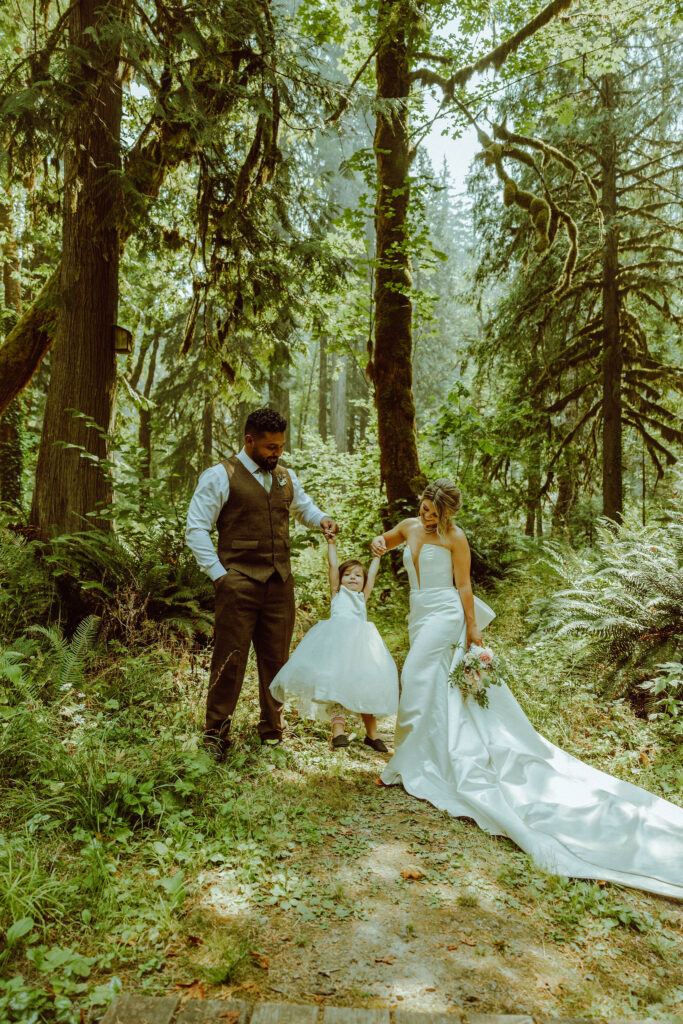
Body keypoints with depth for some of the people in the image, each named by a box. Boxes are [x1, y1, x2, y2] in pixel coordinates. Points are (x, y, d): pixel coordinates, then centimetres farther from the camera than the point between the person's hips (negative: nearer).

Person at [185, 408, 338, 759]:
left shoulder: (286, 477, 15)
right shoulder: (220, 476, -3)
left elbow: (303, 505, 33)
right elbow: (196, 530, -4)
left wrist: (320, 519, 10)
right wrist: (218, 573, -11)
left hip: (280, 584, 5)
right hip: (239, 583, -5)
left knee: (276, 660, 11)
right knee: (230, 660, -2)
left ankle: (272, 733, 27)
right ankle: (215, 736, 14)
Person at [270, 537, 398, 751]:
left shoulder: (362, 597, 30)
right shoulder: (338, 593, 23)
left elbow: (372, 573, 34)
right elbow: (333, 565, 20)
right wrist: (332, 543, 25)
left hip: (360, 643, 3)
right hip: (338, 639, -3)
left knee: (366, 685, 0)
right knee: (337, 681, -15)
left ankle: (371, 733, 10)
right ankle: (338, 730, -16)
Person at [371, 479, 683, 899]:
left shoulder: (454, 538, -11)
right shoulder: (409, 527, 6)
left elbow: (463, 585, -9)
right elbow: (385, 540, 25)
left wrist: (472, 627, -10)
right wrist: (379, 544, 0)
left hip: (444, 616, -7)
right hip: (420, 616, 7)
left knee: (416, 680, -10)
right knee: (434, 689, 12)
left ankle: (407, 766, 3)